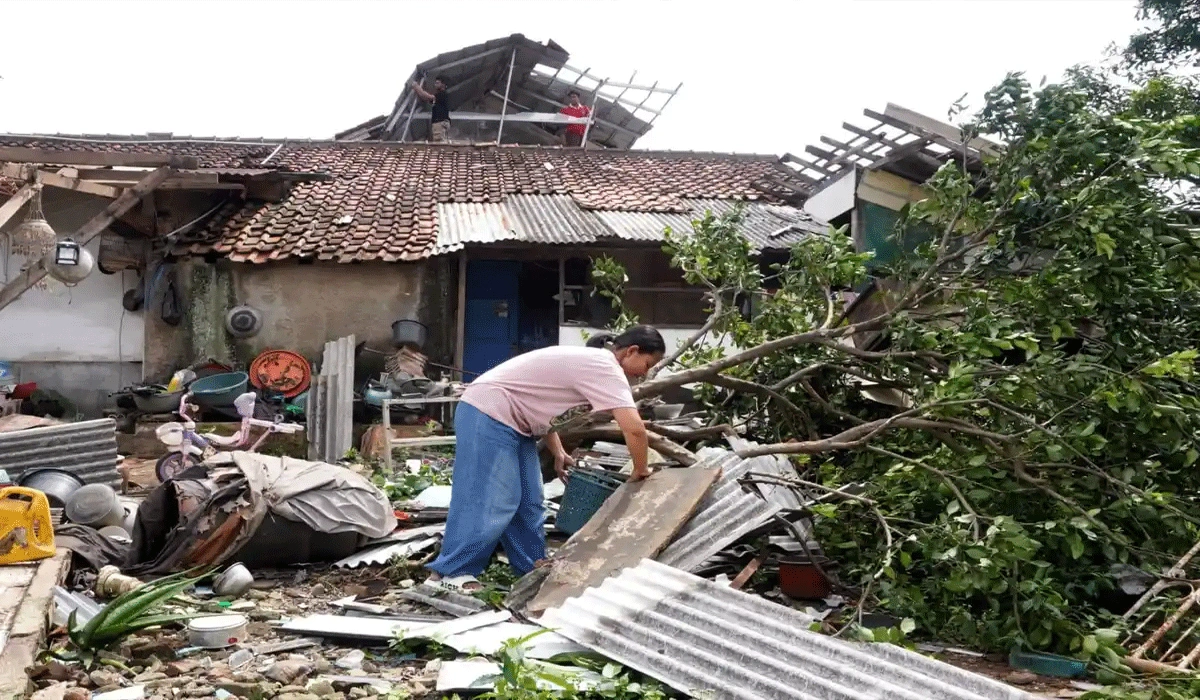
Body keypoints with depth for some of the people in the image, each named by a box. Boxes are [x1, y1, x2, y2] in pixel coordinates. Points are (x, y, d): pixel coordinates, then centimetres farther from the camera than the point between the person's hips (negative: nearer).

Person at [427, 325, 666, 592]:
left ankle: (534, 568, 20)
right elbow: (635, 428, -26)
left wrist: (558, 453, 11)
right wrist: (640, 471, -10)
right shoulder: (604, 367, -18)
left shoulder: (588, 362, 13)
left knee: (528, 501, 12)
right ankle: (448, 573, -2)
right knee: (490, 500, -9)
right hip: (488, 414, -11)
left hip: (512, 419, 11)